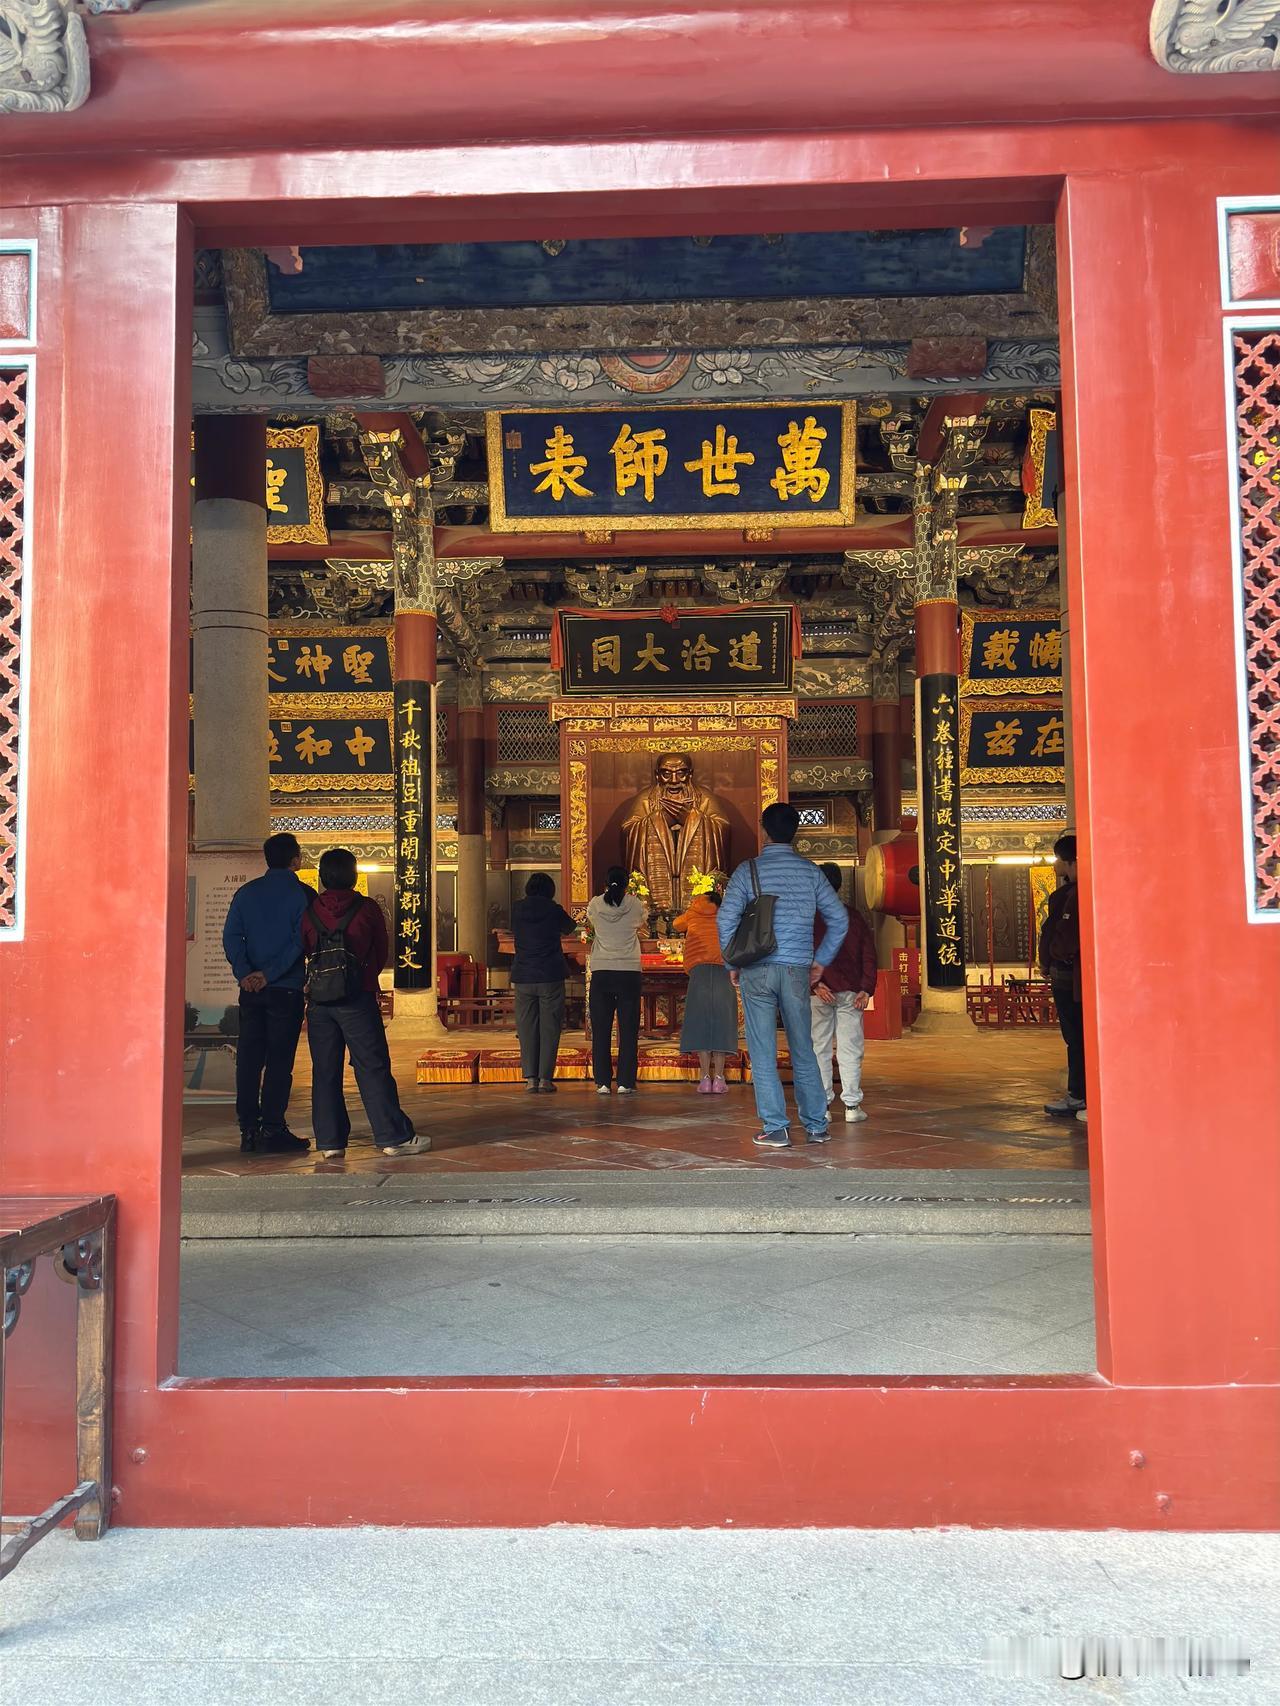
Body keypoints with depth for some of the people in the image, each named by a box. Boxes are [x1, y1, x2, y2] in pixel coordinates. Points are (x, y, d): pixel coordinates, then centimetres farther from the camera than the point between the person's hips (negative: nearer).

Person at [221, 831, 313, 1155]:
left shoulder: (246, 893, 9)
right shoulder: (303, 894, -3)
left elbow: (230, 936, 0)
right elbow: (302, 940, -13)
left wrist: (244, 972, -9)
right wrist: (270, 973, -13)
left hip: (251, 989, 4)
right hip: (287, 988, -4)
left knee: (249, 1058, 9)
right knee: (279, 1061, 0)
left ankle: (249, 1129, 12)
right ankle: (272, 1131, 0)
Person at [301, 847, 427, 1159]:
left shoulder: (310, 912, 2)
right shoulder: (368, 909, -4)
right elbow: (382, 954, 5)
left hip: (319, 1001, 3)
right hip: (358, 999, -3)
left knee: (324, 1071, 8)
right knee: (373, 1067, -1)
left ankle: (330, 1140, 10)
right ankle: (394, 1137, 0)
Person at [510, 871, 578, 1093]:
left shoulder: (517, 909, 1)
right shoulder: (553, 910, -4)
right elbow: (570, 927, 14)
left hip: (523, 977, 2)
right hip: (550, 975, -2)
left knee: (526, 1027, 7)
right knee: (549, 1027, 3)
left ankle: (530, 1078, 4)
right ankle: (545, 1078, -1)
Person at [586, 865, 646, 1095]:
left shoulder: (595, 904, 0)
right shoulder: (635, 905, -1)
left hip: (601, 972, 1)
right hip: (629, 972, -1)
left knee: (600, 1030, 5)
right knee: (628, 1030, 4)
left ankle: (603, 1083, 4)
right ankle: (625, 1083, 2)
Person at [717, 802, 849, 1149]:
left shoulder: (748, 870, -2)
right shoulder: (810, 871, 6)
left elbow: (726, 919, -9)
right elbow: (839, 919, 6)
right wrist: (821, 961, 14)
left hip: (757, 970, -2)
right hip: (797, 971, 3)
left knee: (763, 1052, 3)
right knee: (803, 1050, 13)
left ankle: (775, 1129, 3)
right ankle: (817, 1126, 18)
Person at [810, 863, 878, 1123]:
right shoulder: (855, 916, 7)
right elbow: (868, 954, 2)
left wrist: (814, 984, -10)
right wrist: (866, 988, 0)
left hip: (818, 992, -1)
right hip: (850, 991, 2)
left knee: (819, 1048, 6)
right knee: (850, 1048, 4)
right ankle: (852, 1105, 1)